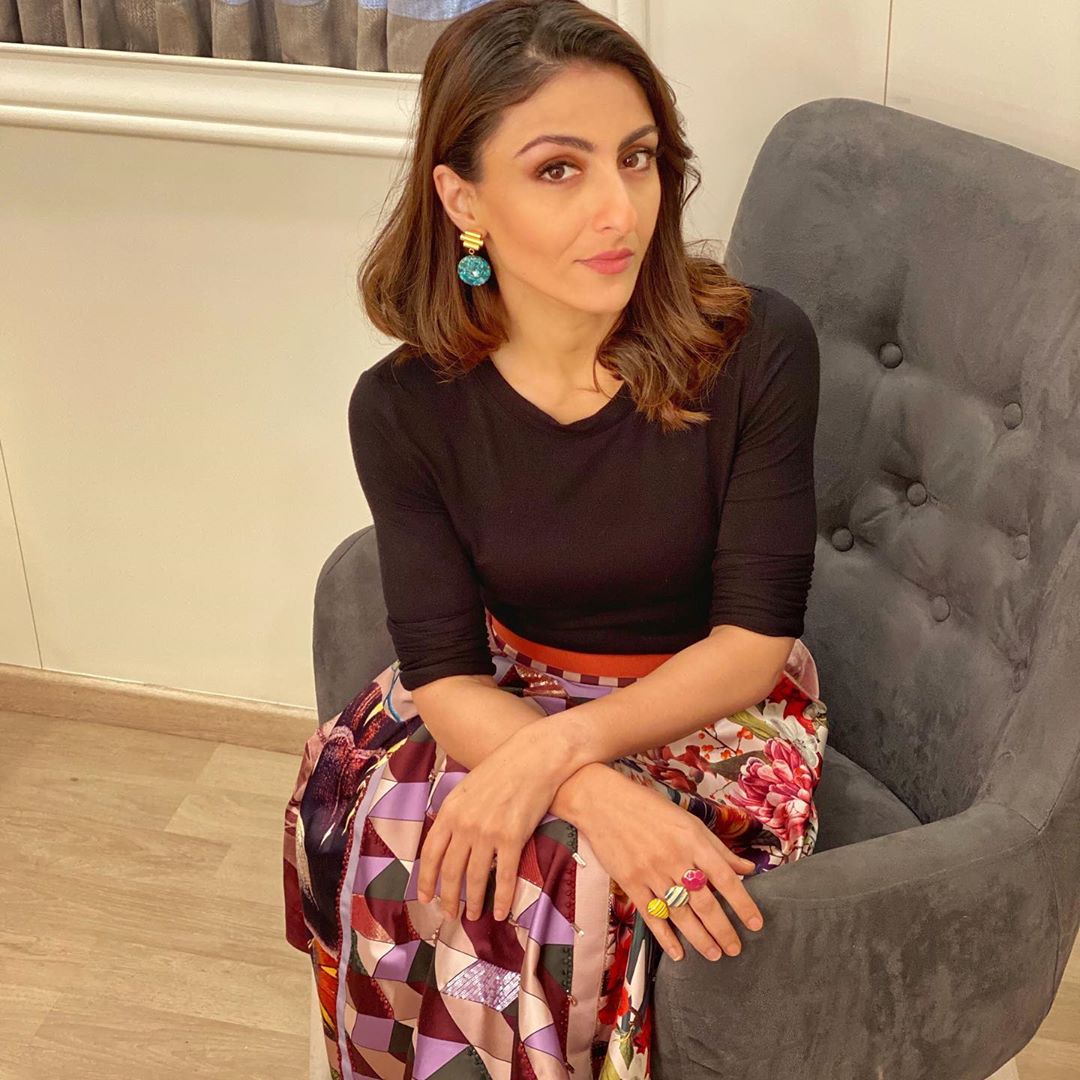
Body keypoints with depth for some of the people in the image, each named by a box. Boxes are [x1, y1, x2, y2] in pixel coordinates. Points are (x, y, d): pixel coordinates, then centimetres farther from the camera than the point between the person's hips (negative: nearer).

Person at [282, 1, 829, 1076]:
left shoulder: (757, 346, -19)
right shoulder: (403, 409, -12)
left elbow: (752, 642, -15)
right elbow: (443, 673, -14)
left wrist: (554, 752, -29)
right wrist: (601, 797, -33)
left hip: (711, 708, -2)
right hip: (507, 699, 3)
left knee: (553, 883, -28)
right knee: (390, 844, -25)